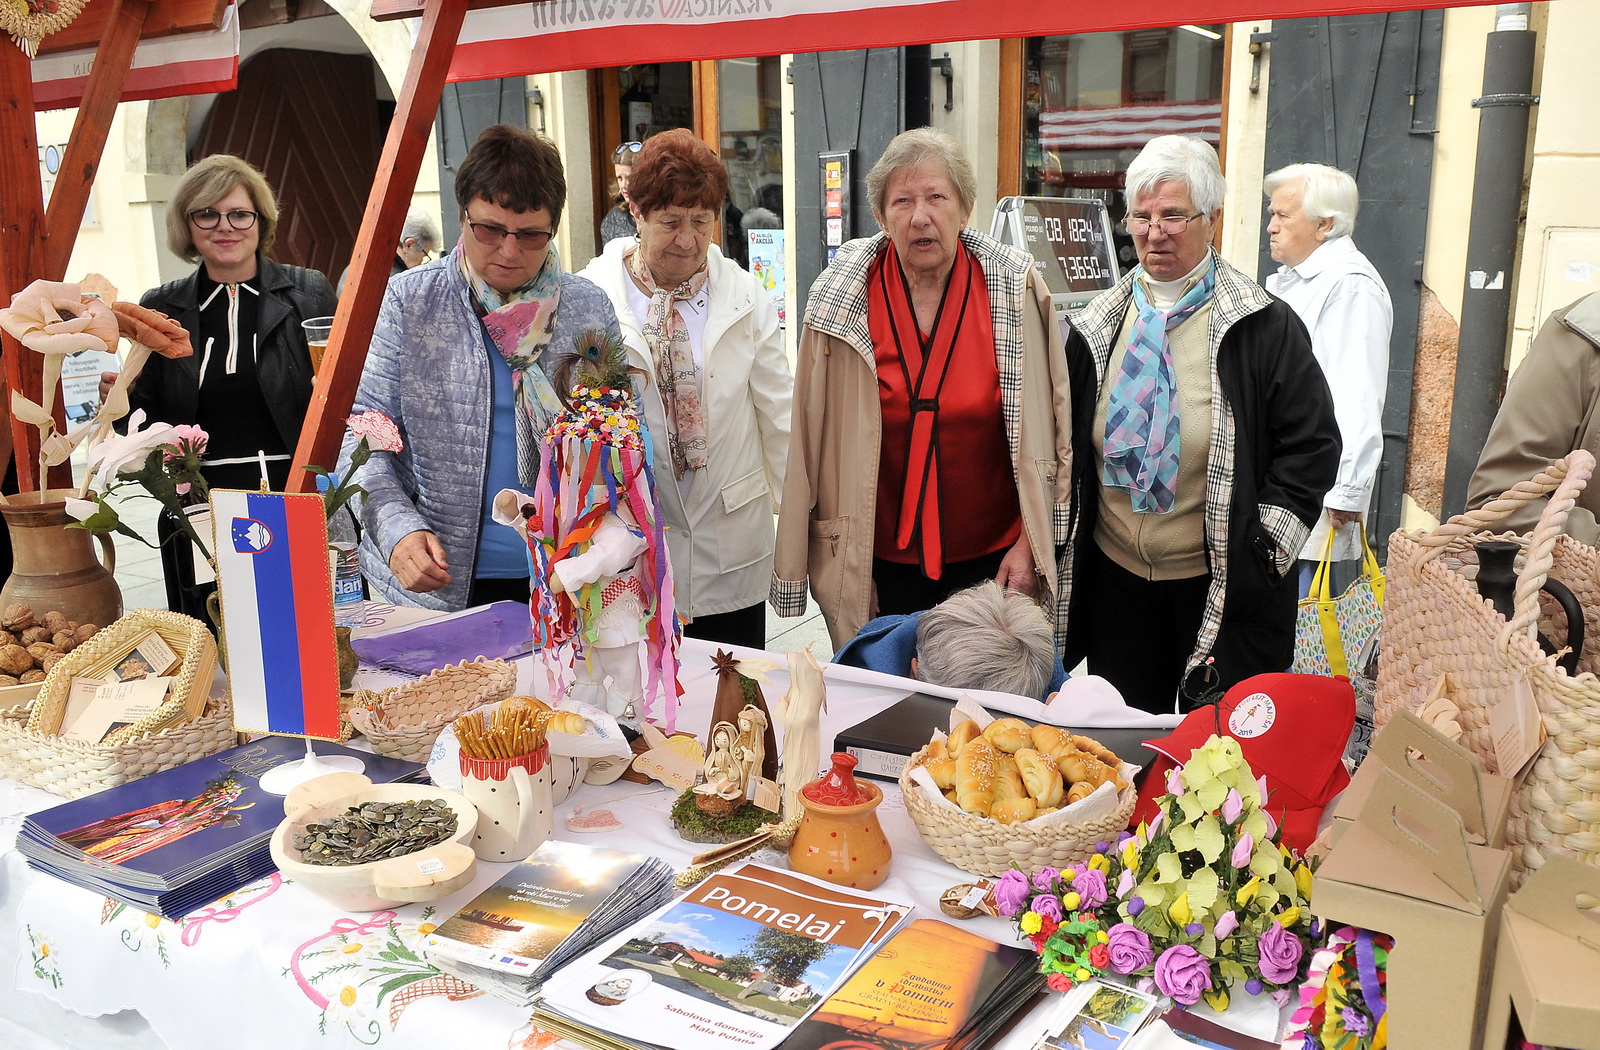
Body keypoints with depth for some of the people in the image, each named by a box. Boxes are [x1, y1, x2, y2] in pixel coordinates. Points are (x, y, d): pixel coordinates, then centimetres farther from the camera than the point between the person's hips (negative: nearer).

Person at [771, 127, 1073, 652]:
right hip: (880, 563, 0)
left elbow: (1046, 431, 0)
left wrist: (1029, 544, -3)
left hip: (992, 557, 0)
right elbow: (816, 439, -1)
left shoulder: (1014, 291, -5)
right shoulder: (843, 298, -4)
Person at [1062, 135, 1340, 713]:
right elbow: (1067, 442, 14)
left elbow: (1312, 443, -6)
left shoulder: (1263, 325, -7)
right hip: (1113, 577, 4)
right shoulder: (1097, 325, 6)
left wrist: (1263, 548, -12)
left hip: (1221, 585, -4)